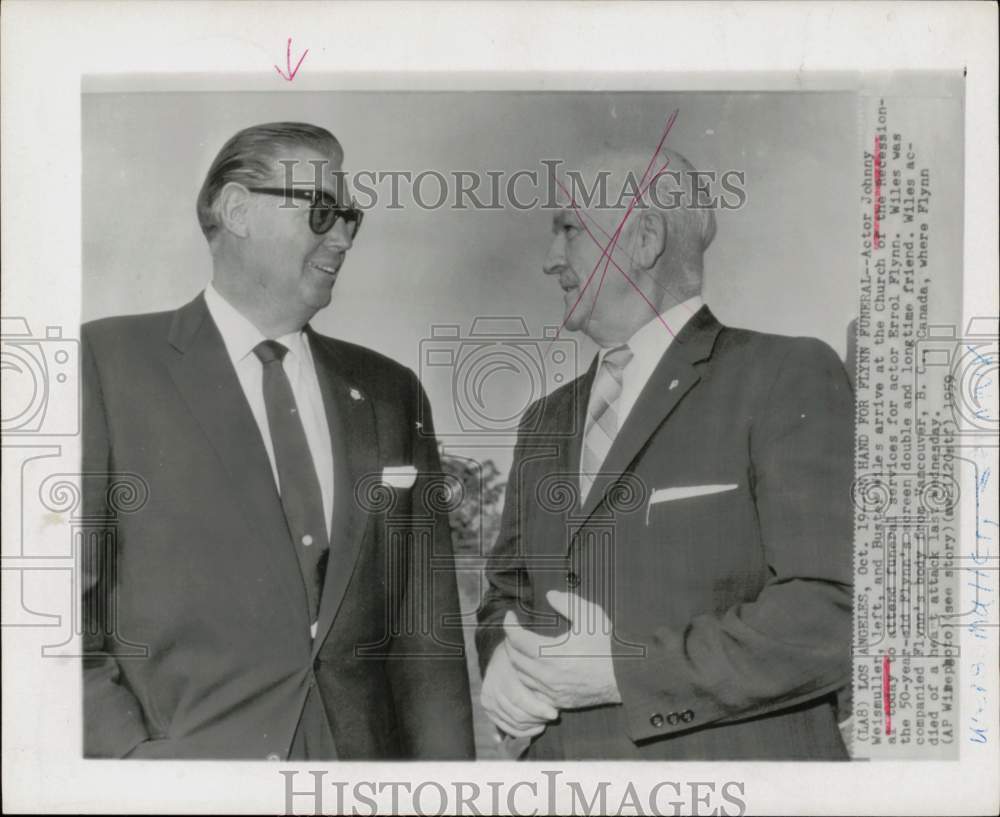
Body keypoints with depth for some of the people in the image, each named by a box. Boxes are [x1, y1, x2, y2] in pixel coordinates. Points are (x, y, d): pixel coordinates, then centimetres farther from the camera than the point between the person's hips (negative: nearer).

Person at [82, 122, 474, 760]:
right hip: (180, 749, -3)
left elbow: (427, 633, 4)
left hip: (364, 750, 4)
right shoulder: (107, 364, -6)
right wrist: (132, 752, -17)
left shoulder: (390, 394, 5)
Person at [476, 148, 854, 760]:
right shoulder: (548, 421, 9)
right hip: (562, 749, 5)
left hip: (729, 753, -5)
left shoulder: (789, 377, -10)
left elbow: (833, 616, -18)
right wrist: (503, 664, -7)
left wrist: (622, 669, -19)